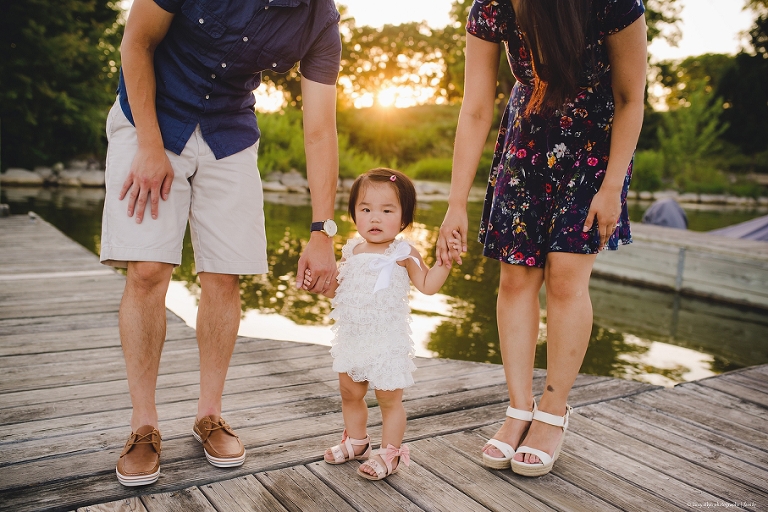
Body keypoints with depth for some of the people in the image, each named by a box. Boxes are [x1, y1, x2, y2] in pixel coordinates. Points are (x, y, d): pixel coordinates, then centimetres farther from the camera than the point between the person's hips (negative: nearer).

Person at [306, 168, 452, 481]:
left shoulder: (403, 254, -10)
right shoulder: (352, 251, 5)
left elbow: (428, 286, -11)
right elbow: (336, 290, 13)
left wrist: (444, 261, -22)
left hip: (387, 341, -6)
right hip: (351, 338, 6)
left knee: (389, 398, 5)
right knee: (350, 393, 20)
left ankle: (389, 453, 22)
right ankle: (356, 441, 41)